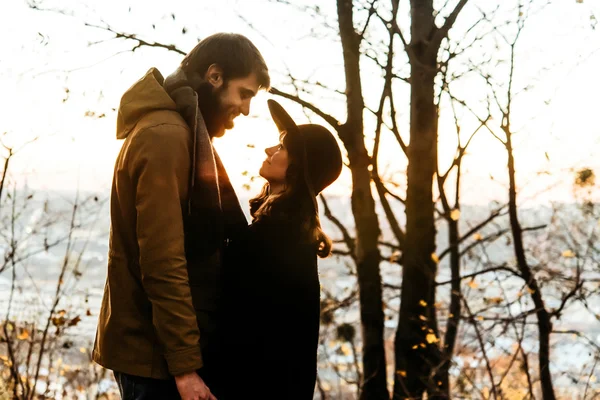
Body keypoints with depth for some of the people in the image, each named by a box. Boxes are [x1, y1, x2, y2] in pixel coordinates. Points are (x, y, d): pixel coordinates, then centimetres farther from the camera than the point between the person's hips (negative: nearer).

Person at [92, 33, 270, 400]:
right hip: (156, 351, -9)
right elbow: (162, 263, -22)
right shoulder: (165, 137, -17)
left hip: (160, 345, 9)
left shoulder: (182, 132, 14)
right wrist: (185, 364, -22)